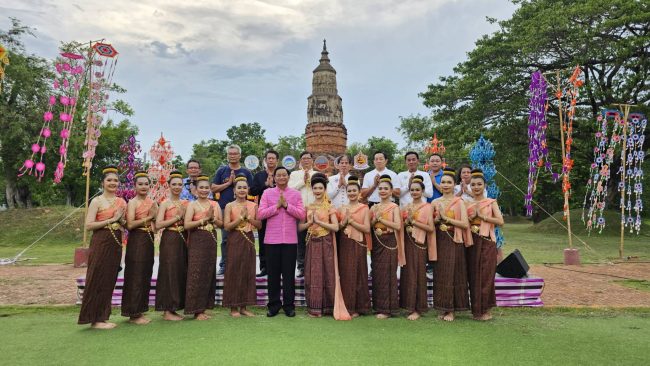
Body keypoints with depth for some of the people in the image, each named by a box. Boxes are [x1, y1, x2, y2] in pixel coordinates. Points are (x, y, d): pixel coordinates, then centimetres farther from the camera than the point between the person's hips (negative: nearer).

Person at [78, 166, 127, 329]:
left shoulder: (122, 202, 12)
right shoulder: (97, 201, -4)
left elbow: (126, 224, 17)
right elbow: (88, 225, -13)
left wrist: (121, 220, -4)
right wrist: (111, 219, -16)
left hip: (116, 244, 6)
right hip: (100, 243, -6)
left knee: (109, 280, 10)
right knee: (97, 280, 0)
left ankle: (103, 317, 20)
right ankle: (95, 318, 11)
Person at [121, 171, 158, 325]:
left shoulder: (152, 202, 12)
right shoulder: (132, 202, -6)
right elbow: (130, 224, -17)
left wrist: (153, 221, -1)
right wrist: (148, 217, -13)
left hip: (149, 240, 7)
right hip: (136, 241, -7)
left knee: (146, 276, 10)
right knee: (136, 276, -2)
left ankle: (140, 311, 20)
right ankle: (133, 314, 8)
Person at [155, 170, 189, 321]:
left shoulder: (185, 203, 12)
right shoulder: (165, 203, -4)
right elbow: (158, 225, -14)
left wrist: (185, 215, -4)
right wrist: (177, 217, -15)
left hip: (183, 240, 6)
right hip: (169, 240, -6)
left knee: (181, 273, 8)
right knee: (169, 272, -3)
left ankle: (174, 308, 19)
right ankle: (167, 311, 6)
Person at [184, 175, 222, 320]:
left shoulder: (215, 204, 10)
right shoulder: (192, 205, -2)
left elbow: (221, 224, 8)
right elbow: (186, 225, -14)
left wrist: (212, 218, -10)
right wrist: (205, 219, -16)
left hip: (211, 242, 5)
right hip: (197, 242, -4)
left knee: (209, 274, 7)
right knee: (197, 274, -3)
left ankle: (203, 307, 18)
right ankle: (197, 310, 6)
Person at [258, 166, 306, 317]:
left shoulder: (296, 194, 6)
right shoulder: (267, 193, 5)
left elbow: (302, 215, -3)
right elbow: (260, 214, -4)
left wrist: (286, 205, -11)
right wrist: (277, 206, -11)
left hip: (290, 240, 0)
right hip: (272, 239, 0)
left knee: (289, 274, 6)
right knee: (273, 273, 7)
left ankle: (289, 305, 17)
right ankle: (274, 304, 20)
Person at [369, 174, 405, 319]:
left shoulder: (394, 207, -2)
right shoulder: (374, 208, 12)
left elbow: (398, 226, -14)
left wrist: (380, 219, -14)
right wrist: (375, 218, -11)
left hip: (389, 243, -5)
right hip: (376, 243, 5)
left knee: (387, 274, -3)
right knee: (376, 274, 7)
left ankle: (386, 309, 5)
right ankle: (378, 306, 18)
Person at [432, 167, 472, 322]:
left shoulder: (459, 202, -1)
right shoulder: (435, 202, 8)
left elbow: (465, 224, -10)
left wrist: (446, 218, -14)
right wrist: (437, 219, -9)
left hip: (454, 242, -3)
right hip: (440, 242, 3)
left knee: (453, 274, -1)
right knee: (440, 274, 5)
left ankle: (451, 310, 8)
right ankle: (442, 308, 16)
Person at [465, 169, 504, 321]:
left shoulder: (491, 202, 4)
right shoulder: (466, 204, 10)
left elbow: (500, 221, -7)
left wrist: (483, 217, -12)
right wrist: (470, 218, -10)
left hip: (487, 242, -2)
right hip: (471, 242, 2)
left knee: (486, 274, -2)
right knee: (474, 275, 3)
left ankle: (485, 309, 10)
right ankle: (477, 309, 13)